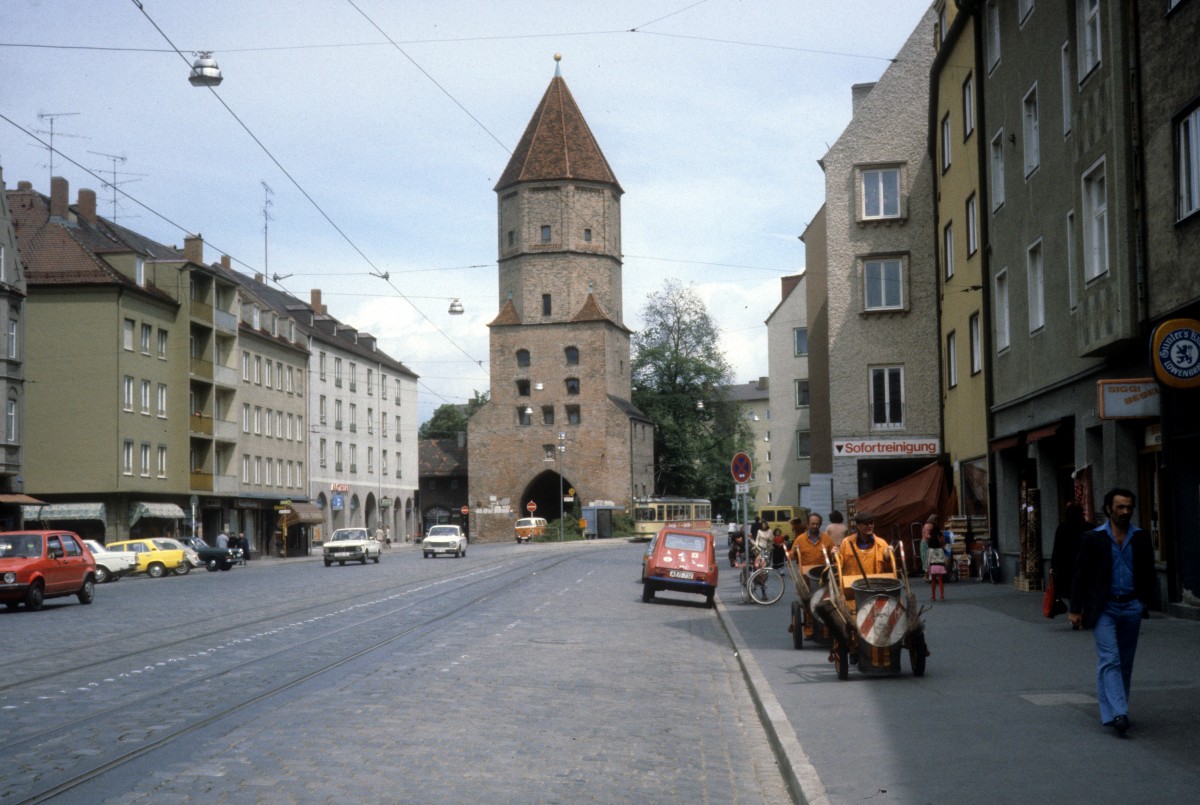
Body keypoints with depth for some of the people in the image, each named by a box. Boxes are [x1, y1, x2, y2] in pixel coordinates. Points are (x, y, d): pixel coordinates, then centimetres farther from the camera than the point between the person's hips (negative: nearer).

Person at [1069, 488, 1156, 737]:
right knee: (1110, 661, -12)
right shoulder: (1093, 538, -2)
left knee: (1125, 663, 9)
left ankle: (1113, 711, 21)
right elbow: (1080, 575, 1)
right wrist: (1076, 609, -1)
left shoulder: (1141, 538, 6)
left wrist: (1145, 602, 1)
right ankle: (1118, 714, -20)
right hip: (1104, 608, -3)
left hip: (1131, 607, 3)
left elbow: (1148, 574, 12)